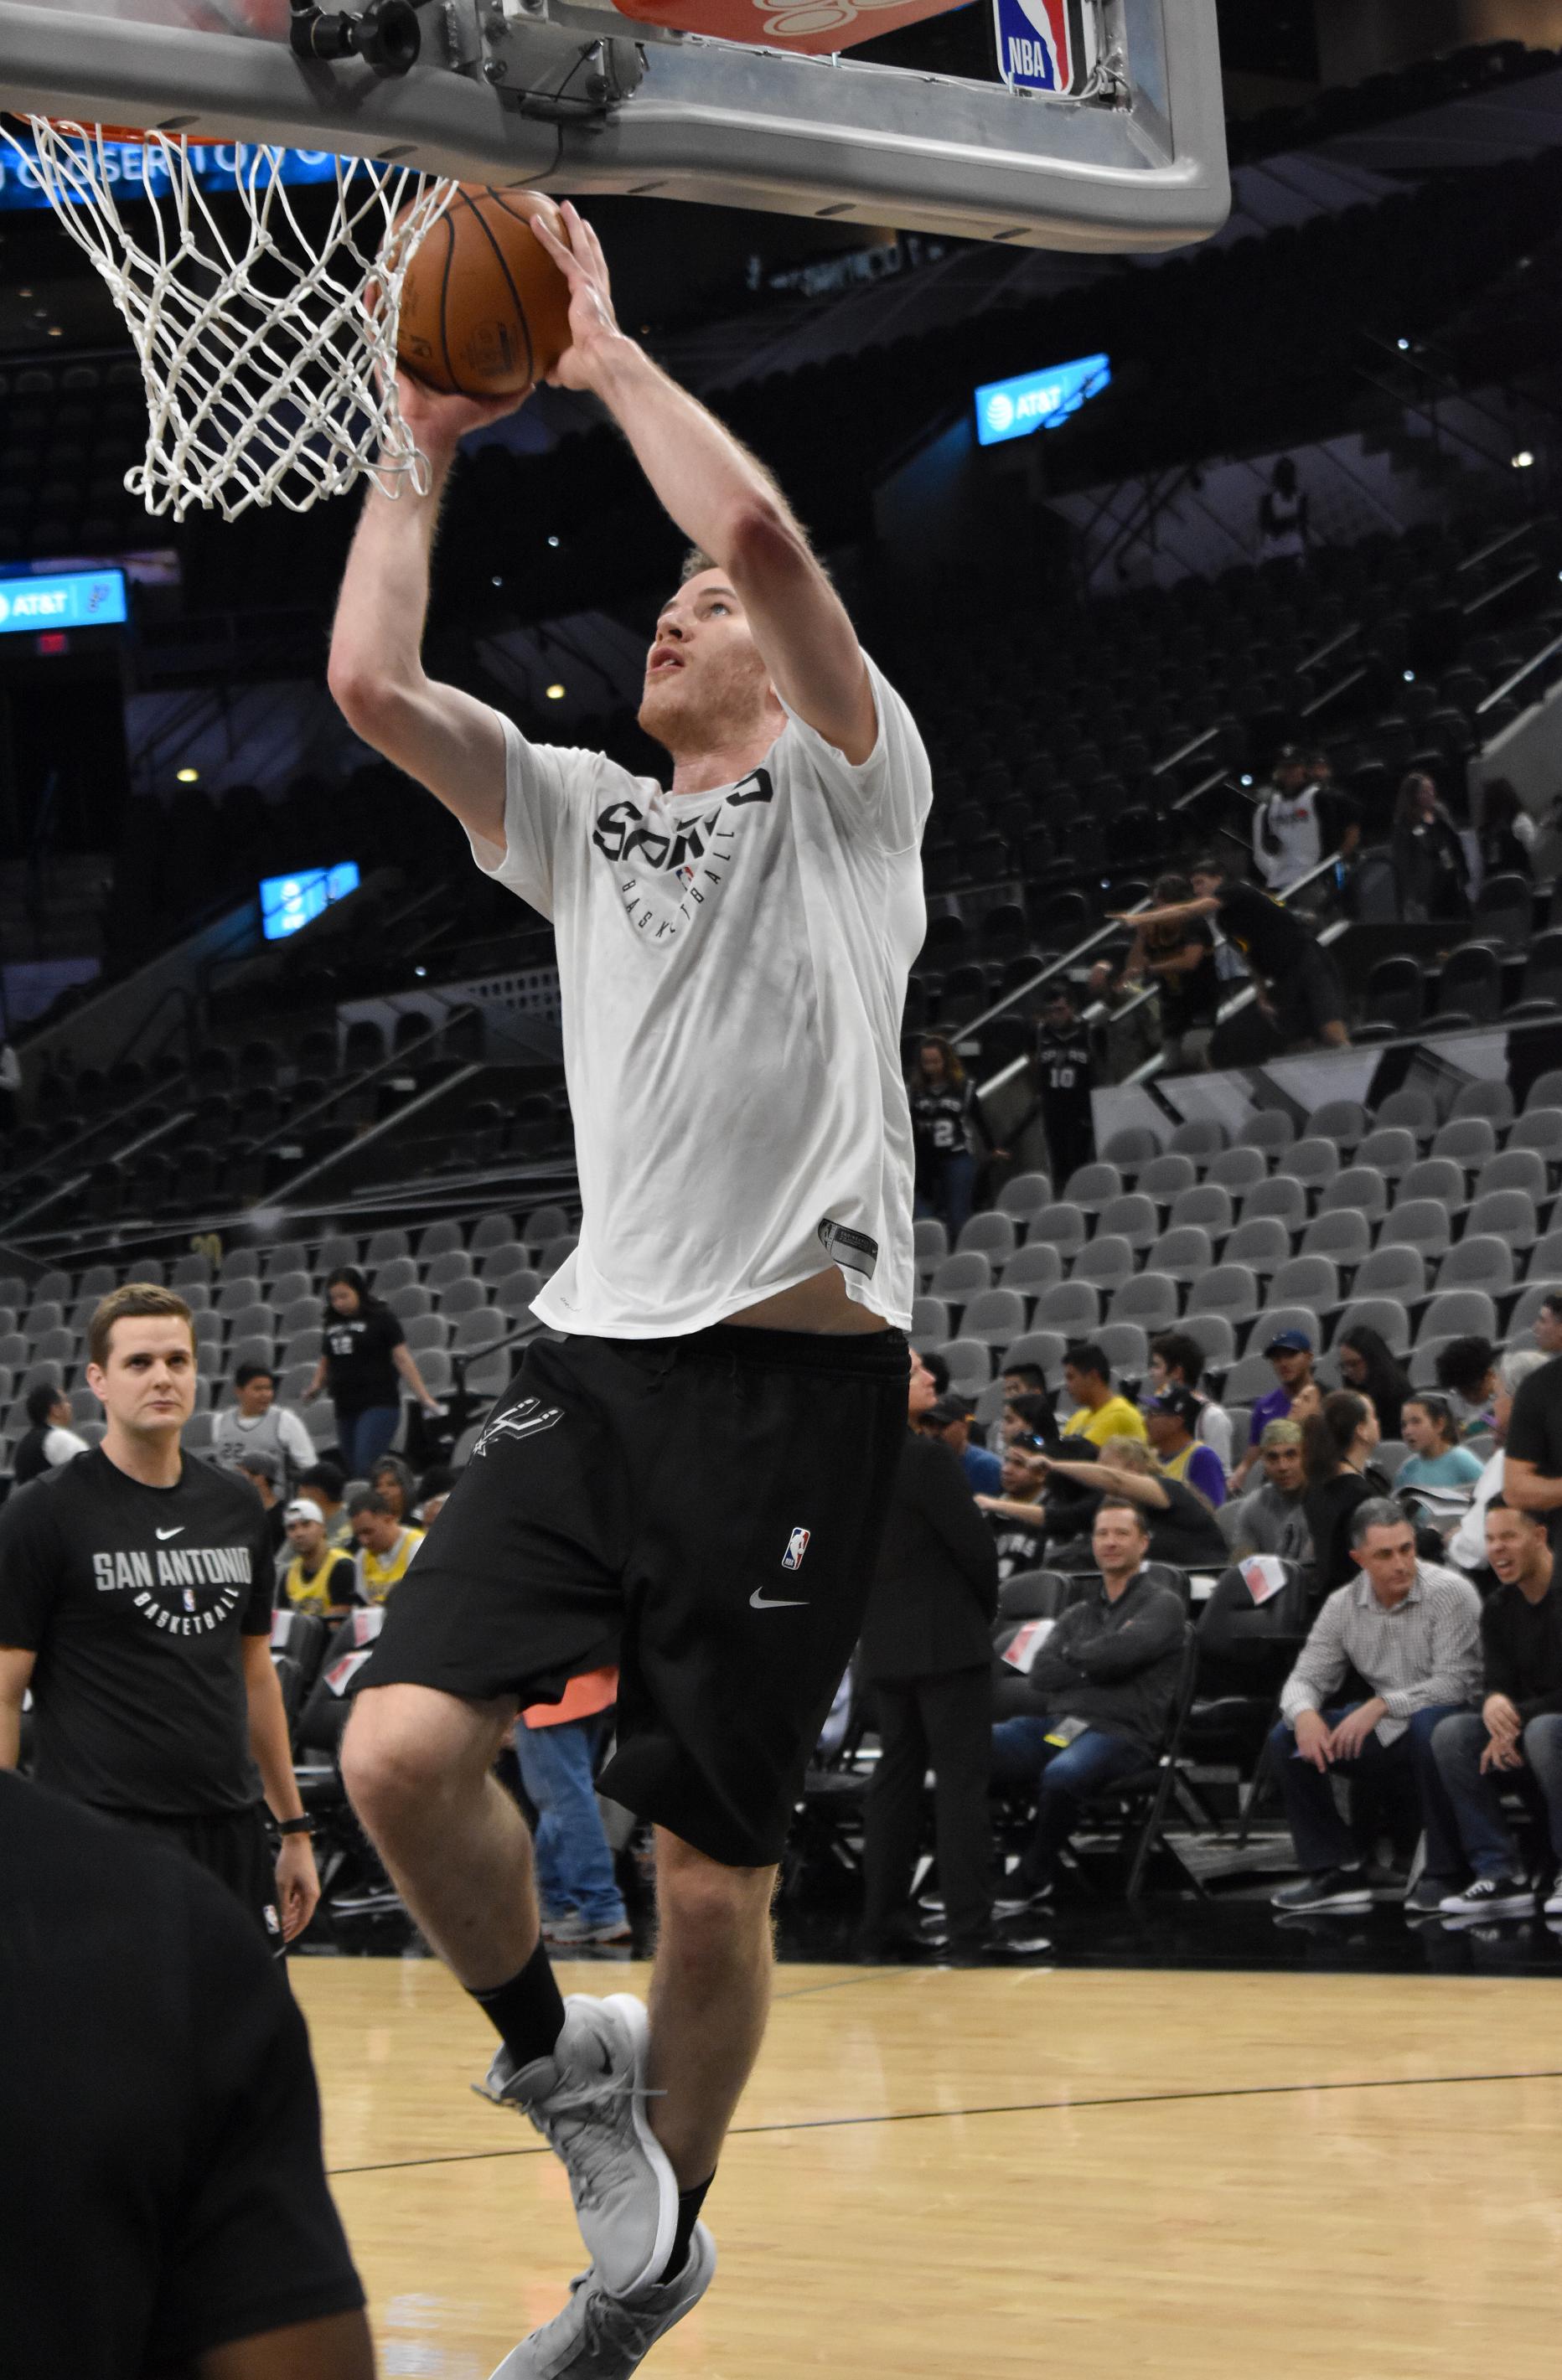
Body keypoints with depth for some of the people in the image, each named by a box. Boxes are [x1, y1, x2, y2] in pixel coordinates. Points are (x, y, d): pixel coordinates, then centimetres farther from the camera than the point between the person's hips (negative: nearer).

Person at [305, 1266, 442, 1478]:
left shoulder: (380, 1318, -3)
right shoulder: (333, 1323, 14)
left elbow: (402, 1359, -5)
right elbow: (326, 1362, 25)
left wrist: (423, 1397, -12)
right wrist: (316, 1386, 4)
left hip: (378, 1406, -6)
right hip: (345, 1409, 6)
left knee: (365, 1469, -19)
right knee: (353, 1471, 6)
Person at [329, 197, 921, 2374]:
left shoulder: (845, 785, 4)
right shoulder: (577, 812, 20)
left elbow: (756, 525, -13)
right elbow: (369, 680, 7)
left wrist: (606, 350, -1)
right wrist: (427, 440, 12)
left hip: (796, 1381, -5)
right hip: (597, 1357, 5)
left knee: (713, 1872, 2)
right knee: (402, 1741, -16)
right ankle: (560, 2057, 10)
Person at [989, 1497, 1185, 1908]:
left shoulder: (1163, 1604, 12)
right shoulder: (1075, 1614, 28)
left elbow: (1123, 1650, -9)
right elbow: (1040, 1676, 12)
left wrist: (1073, 1656, 9)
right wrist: (1096, 1668, 1)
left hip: (1119, 1731, -5)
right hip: (1056, 1722, 5)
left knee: (1062, 1775, -40)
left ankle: (1028, 1881, -18)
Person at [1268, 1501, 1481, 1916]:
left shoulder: (1450, 1593, -13)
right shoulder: (1342, 1605, 3)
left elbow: (1455, 1683, -20)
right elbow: (1306, 1677, 4)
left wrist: (1382, 1705, -28)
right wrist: (1304, 1714, -20)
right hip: (1386, 1739, 5)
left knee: (1429, 1722, -39)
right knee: (1287, 1738, -9)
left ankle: (1444, 1871, -25)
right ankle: (1336, 1871, -5)